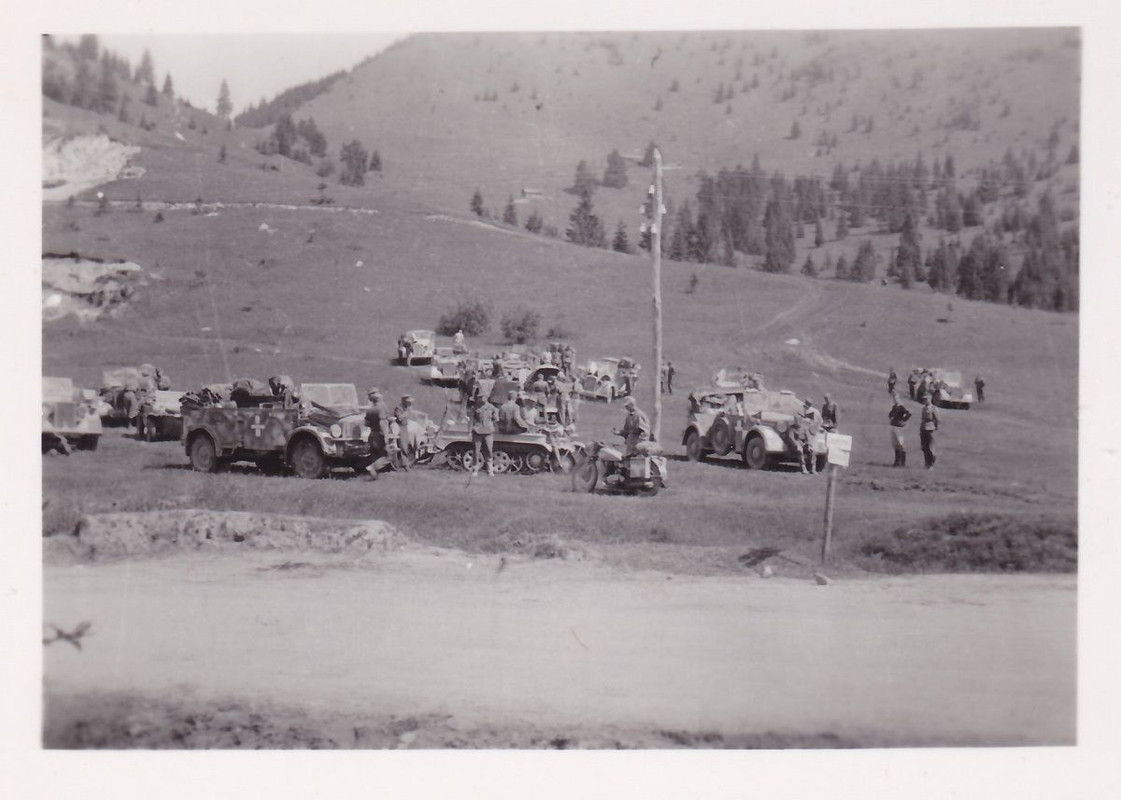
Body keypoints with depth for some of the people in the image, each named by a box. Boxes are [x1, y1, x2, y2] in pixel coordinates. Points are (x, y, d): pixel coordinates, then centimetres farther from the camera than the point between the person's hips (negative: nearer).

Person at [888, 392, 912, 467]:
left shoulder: (901, 407, -14)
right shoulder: (894, 407, 13)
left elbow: (908, 414, -26)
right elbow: (890, 414, 29)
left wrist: (903, 421, -18)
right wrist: (890, 418, 10)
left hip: (898, 427, -10)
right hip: (893, 427, 10)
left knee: (900, 444, -7)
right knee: (895, 444, 13)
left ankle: (903, 462, -4)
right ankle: (897, 462, 20)